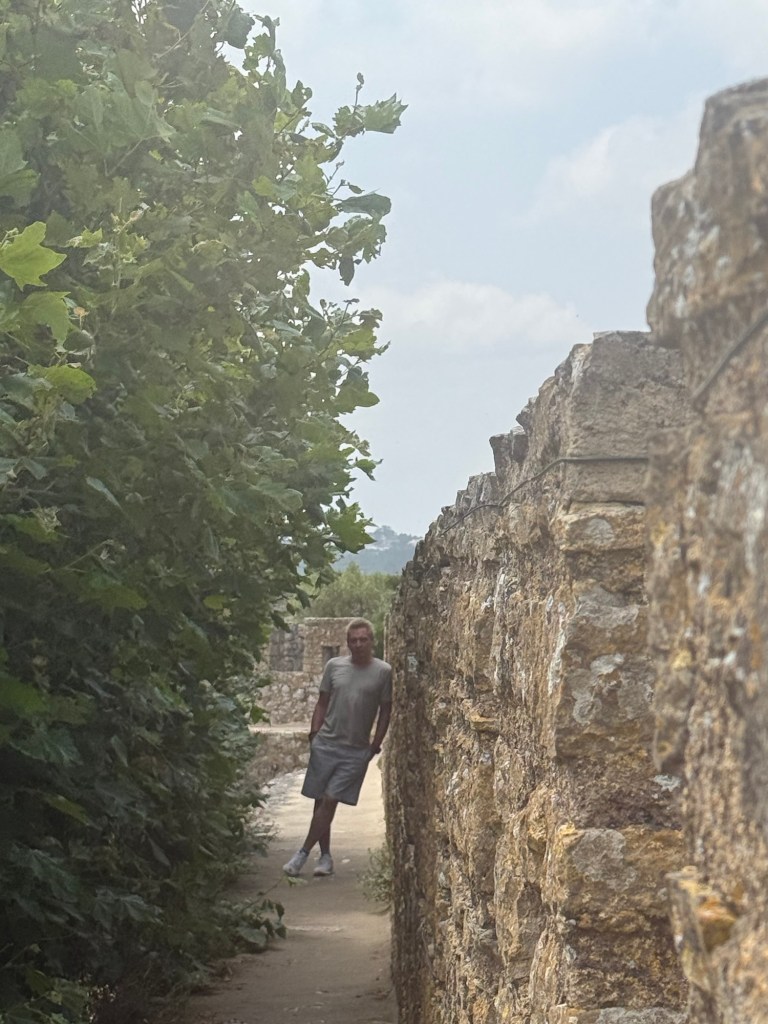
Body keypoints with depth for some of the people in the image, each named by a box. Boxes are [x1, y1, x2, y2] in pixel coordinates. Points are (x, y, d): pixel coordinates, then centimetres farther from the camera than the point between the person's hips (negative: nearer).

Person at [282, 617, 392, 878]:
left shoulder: (383, 672, -2)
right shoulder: (334, 666, 5)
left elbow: (385, 711, 3)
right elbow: (322, 703, 12)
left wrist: (375, 745, 0)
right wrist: (314, 733, 3)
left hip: (356, 751, -3)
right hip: (325, 744, 3)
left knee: (330, 801, -8)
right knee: (321, 801, 5)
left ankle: (303, 853, -1)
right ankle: (325, 856, 17)